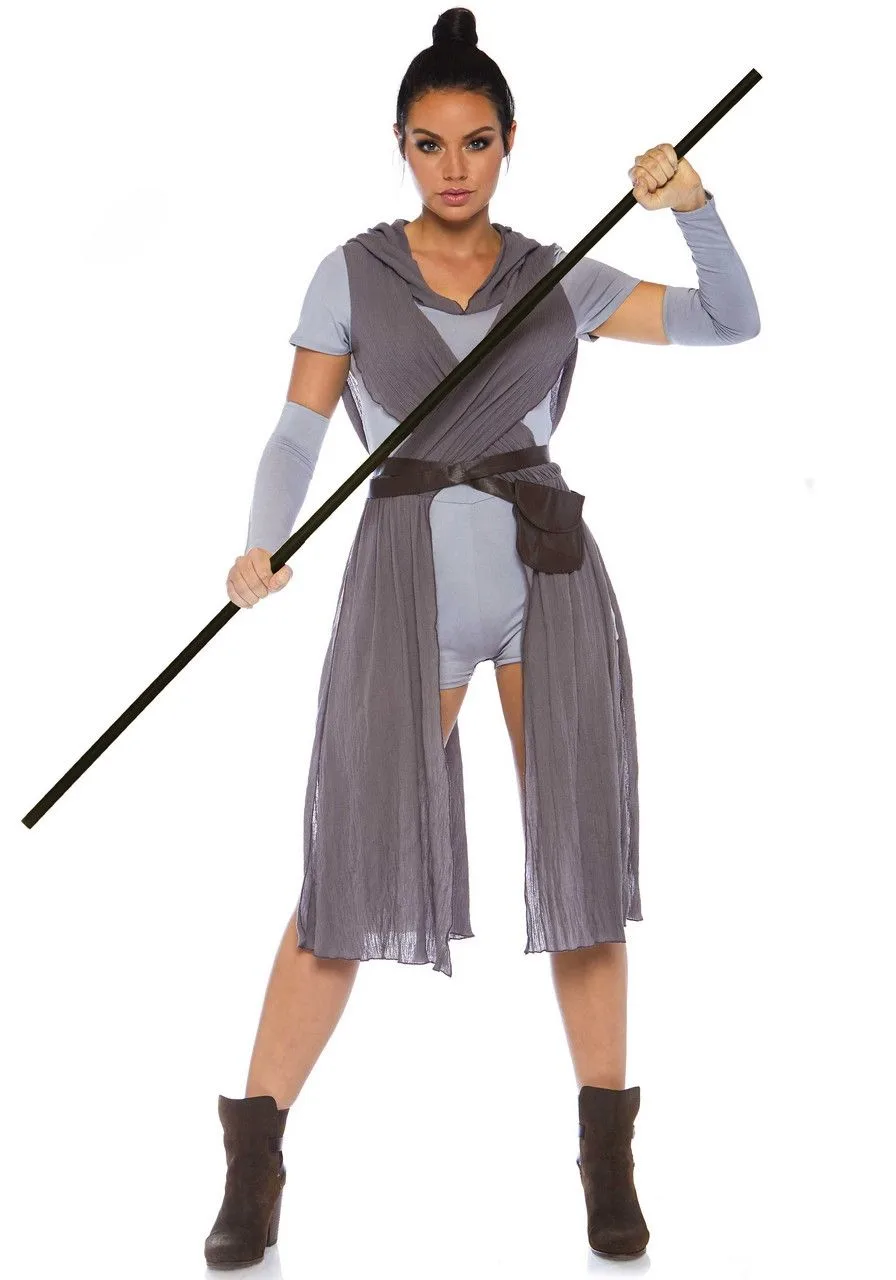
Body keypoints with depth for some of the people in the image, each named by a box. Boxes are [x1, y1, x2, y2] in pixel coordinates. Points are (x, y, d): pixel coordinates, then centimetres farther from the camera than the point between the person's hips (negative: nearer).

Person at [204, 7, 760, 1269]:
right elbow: (297, 433, -1)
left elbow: (732, 323, 2)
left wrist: (691, 205, -15)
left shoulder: (560, 278, 5)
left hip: (546, 585, 2)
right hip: (413, 599, -1)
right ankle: (256, 1161, 7)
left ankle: (607, 1155, 14)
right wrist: (262, 548, -18)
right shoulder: (351, 274, 1)